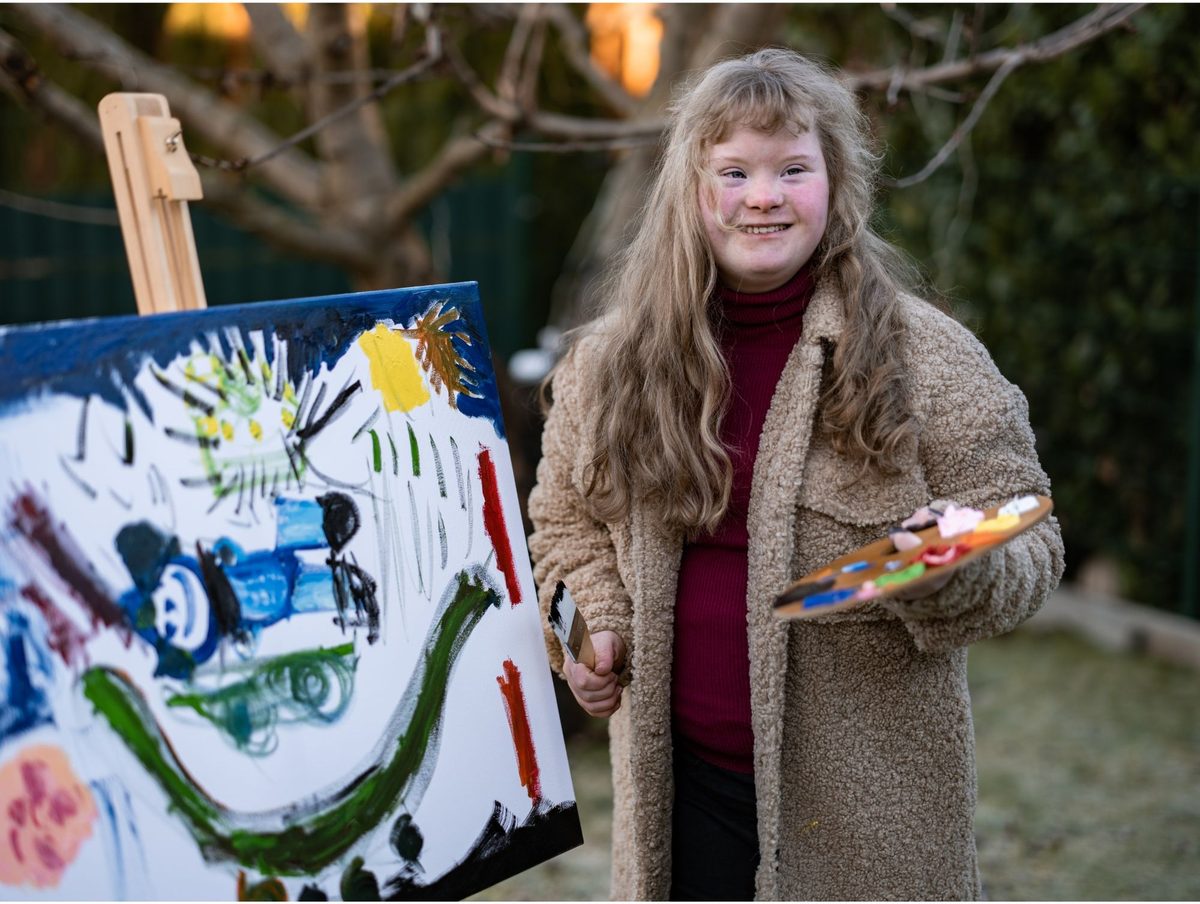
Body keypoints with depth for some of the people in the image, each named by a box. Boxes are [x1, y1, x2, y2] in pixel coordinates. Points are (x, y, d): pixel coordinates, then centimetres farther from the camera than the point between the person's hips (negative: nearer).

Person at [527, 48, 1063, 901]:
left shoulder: (925, 357, -7)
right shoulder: (607, 361, 2)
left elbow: (1027, 543, -4)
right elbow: (566, 520, 16)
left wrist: (950, 570, -26)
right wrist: (594, 627, -2)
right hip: (680, 776, 3)